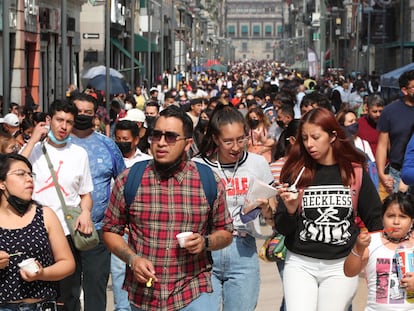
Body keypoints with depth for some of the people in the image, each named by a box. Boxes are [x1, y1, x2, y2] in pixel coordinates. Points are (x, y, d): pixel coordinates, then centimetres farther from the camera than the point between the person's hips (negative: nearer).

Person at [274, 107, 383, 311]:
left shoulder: (355, 173, 0)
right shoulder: (296, 173, -1)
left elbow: (375, 219, 10)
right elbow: (282, 229, 2)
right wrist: (290, 210, -18)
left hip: (341, 266, 0)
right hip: (300, 264, 0)